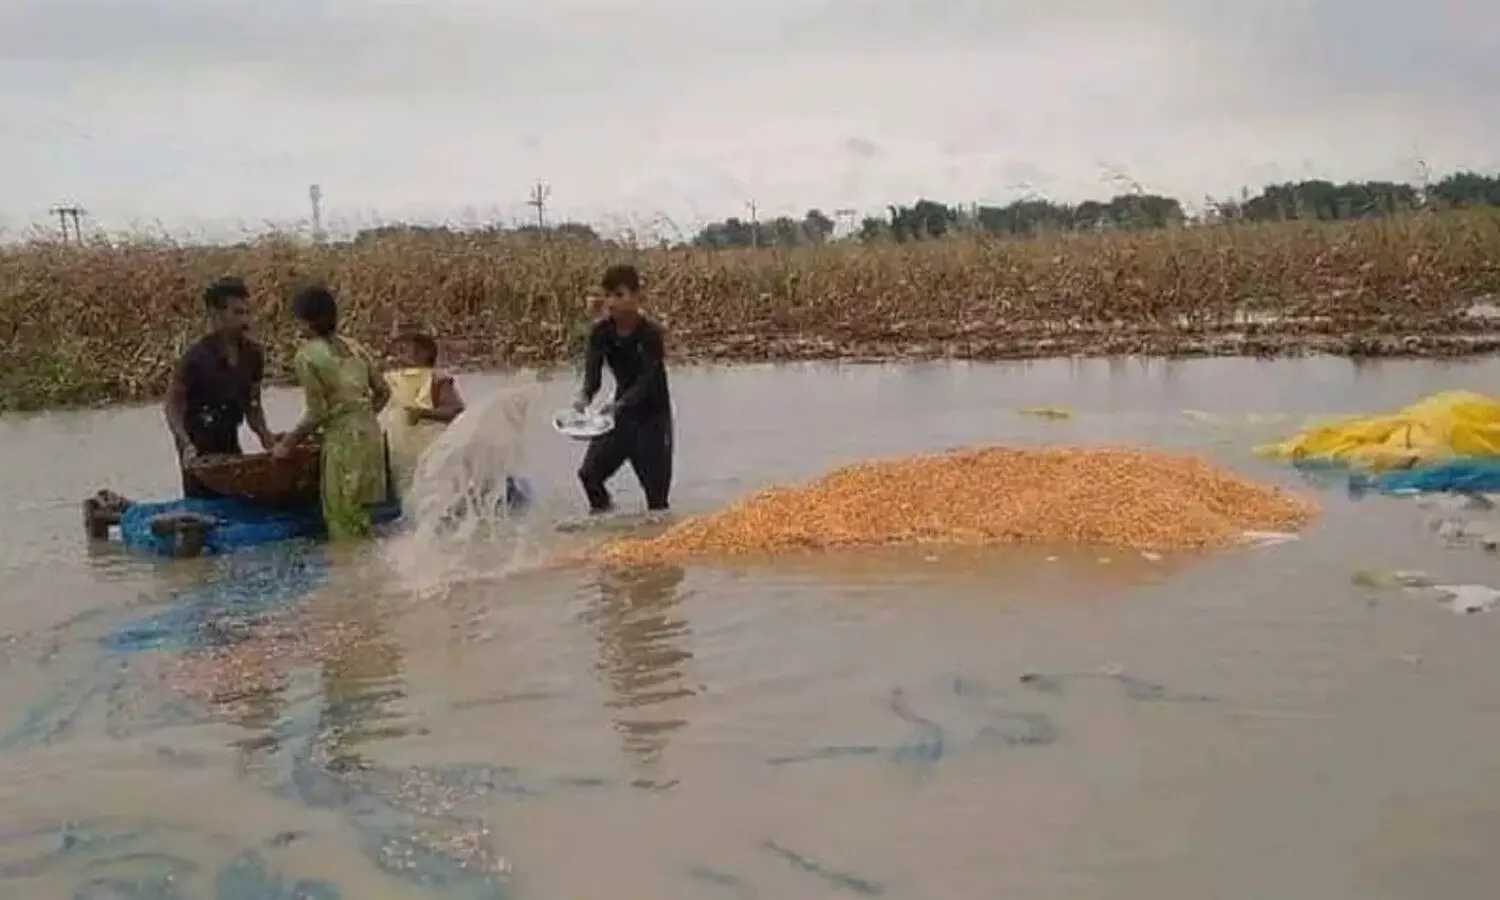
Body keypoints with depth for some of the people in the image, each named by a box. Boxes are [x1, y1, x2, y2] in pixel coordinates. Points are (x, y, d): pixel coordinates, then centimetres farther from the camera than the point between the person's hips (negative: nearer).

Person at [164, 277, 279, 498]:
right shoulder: (196, 357, -22)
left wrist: (264, 433, -8)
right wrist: (186, 444, -29)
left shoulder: (253, 354, -4)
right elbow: (173, 405, -16)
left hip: (229, 442, 6)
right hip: (198, 446, -5)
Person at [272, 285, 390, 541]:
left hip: (343, 439, -7)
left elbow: (317, 414, -12)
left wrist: (287, 443, -1)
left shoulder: (307, 355, -10)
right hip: (369, 432, 7)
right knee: (359, 516, 15)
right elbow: (383, 391, 13)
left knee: (343, 521, 1)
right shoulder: (352, 346, 10)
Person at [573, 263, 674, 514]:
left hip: (652, 415, -4)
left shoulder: (651, 334, -23)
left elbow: (647, 380, -31)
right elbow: (593, 372, -19)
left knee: (656, 489, -3)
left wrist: (619, 405, -49)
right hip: (621, 411, 4)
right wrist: (585, 397, -41)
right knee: (589, 472, -4)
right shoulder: (601, 332, -10)